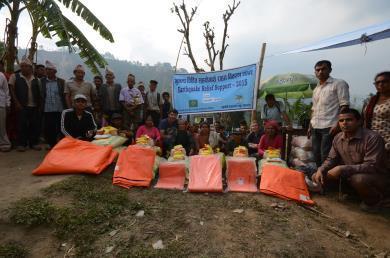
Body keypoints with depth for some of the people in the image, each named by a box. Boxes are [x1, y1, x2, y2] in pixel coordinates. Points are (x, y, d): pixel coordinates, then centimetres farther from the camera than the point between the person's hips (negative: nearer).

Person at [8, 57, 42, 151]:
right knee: (22, 125, -1)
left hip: (34, 106, 2)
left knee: (35, 125, 3)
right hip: (22, 106, -2)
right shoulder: (14, 77, 5)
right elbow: (12, 90, 1)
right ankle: (21, 144, 8)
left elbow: (39, 93, 12)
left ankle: (34, 143, 14)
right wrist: (17, 103, -8)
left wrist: (39, 105, 5)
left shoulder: (36, 79, 11)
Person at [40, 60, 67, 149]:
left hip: (59, 109, -1)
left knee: (59, 128, 4)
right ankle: (51, 144, 20)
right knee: (48, 128, 5)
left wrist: (65, 108, -3)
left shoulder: (61, 81, 3)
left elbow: (64, 95, 3)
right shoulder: (42, 81, 6)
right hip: (47, 110, 1)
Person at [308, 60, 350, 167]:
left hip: (329, 127, -7)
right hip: (315, 128, 7)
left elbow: (344, 106, -8)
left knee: (326, 157, -5)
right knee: (316, 156, 11)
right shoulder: (316, 89, 20)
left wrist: (338, 124, -17)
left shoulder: (339, 83, 0)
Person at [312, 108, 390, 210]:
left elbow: (372, 166, -30)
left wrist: (342, 169, -36)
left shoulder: (372, 138, -24)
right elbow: (331, 159, 4)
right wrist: (321, 170, -16)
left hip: (377, 176, -6)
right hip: (350, 175, 6)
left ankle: (374, 199, -4)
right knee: (317, 177, -8)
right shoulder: (337, 138, -4)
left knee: (358, 179, -39)